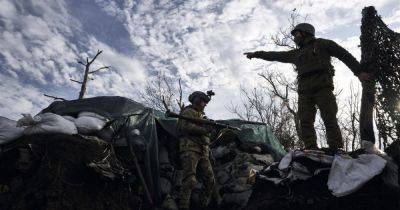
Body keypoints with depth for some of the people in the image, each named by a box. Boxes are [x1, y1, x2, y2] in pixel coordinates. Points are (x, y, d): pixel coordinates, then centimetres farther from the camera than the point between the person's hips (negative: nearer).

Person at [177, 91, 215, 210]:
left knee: (210, 181, 4)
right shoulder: (188, 112, 2)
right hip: (190, 150, -8)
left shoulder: (202, 115, 26)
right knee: (190, 181, -18)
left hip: (203, 152, 8)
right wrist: (205, 129, -14)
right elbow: (186, 127, -16)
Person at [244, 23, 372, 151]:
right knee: (305, 122, -9)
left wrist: (359, 71, 5)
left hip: (322, 86, -4)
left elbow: (345, 55, 13)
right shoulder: (296, 53, 29)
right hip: (304, 89, 5)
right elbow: (276, 55, 33)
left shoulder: (322, 44, 16)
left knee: (330, 120, -12)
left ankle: (336, 151, -14)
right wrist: (256, 54, 34)